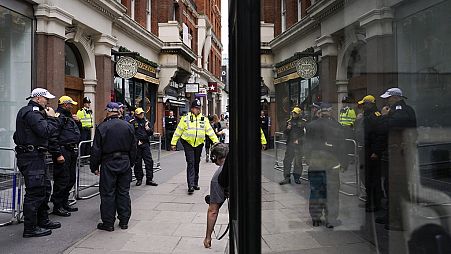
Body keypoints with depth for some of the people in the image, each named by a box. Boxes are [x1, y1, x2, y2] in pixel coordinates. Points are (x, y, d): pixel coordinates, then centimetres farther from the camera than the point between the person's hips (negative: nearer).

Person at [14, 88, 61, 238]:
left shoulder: (33, 112, 19)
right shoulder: (31, 113, -16)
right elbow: (46, 132, -25)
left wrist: (46, 117, 11)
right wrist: (51, 118, -11)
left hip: (36, 157, 11)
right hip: (32, 158, -11)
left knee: (45, 188, 19)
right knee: (35, 192, -5)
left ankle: (43, 221, 31)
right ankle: (30, 228, 4)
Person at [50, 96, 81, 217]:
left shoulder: (70, 117, 20)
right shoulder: (58, 117, -11)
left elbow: (78, 132, 29)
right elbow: (53, 137, -19)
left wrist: (78, 122, 10)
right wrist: (58, 154, -22)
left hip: (72, 152, 10)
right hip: (63, 151, -10)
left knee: (71, 179, 15)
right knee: (62, 179, -5)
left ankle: (64, 203, 26)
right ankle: (57, 206, 5)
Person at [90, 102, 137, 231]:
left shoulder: (102, 127, -9)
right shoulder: (128, 126, 3)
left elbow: (96, 150, -7)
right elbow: (133, 148, 9)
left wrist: (94, 167, 2)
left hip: (108, 164, -4)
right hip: (125, 162, 4)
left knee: (108, 193, 4)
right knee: (124, 192, 11)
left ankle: (108, 223, 11)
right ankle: (124, 221, 18)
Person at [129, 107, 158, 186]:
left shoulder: (146, 121, 12)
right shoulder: (133, 122, -2)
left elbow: (151, 133, 15)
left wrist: (148, 129, -5)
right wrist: (137, 141, -13)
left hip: (146, 144, 4)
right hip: (137, 145, -4)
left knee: (149, 161, 1)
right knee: (138, 163, 5)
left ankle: (149, 179, 8)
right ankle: (139, 179, 17)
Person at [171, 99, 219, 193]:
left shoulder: (204, 119, 7)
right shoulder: (185, 118, -3)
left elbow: (210, 131, 6)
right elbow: (178, 131, 0)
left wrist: (216, 141, -2)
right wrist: (173, 143, 0)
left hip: (199, 144, 4)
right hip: (188, 144, -3)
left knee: (196, 164, 12)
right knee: (190, 163, -12)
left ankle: (195, 183, 24)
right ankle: (190, 185, -14)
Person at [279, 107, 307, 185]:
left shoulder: (303, 122, 0)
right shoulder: (289, 121, 11)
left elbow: (305, 133, -2)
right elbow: (285, 134, 14)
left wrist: (298, 139, -11)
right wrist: (287, 129, -6)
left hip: (299, 144, -3)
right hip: (290, 144, 3)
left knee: (298, 161, 5)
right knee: (287, 160, 1)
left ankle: (297, 177, 17)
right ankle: (287, 177, 8)